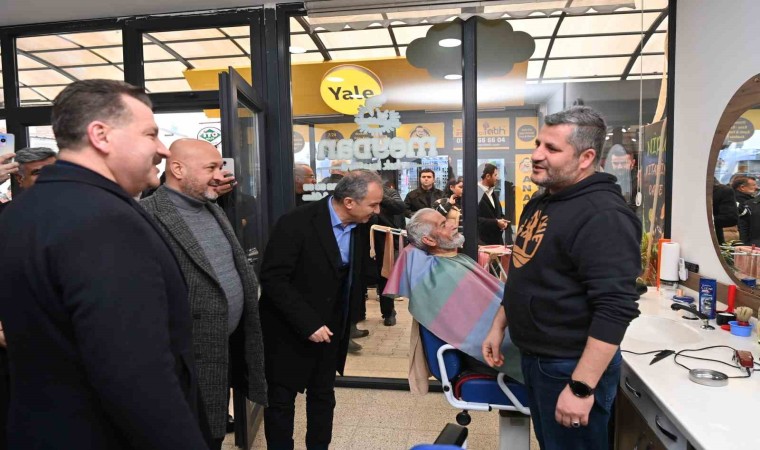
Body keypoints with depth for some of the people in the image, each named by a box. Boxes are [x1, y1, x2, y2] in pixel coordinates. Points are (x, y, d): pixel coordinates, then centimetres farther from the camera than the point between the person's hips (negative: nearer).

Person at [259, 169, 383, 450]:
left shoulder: (360, 227, -3)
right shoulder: (297, 223, -22)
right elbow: (272, 279, -23)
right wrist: (307, 323, -25)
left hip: (331, 331, 6)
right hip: (290, 332, -5)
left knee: (323, 397, 19)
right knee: (281, 400, 11)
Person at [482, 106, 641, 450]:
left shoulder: (603, 215, -22)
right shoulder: (539, 204, 8)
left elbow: (615, 310, -27)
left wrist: (581, 388, -28)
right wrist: (498, 326, 15)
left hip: (571, 367, -9)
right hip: (533, 358, 9)